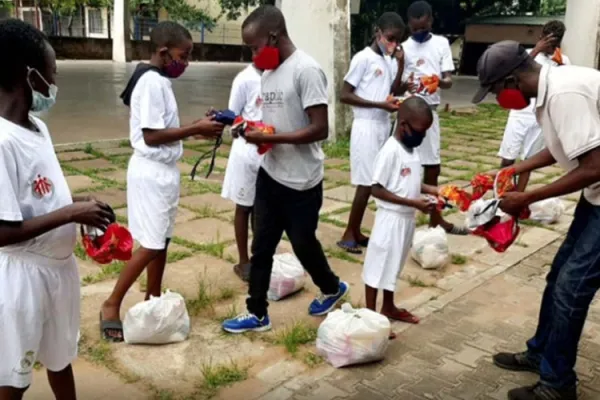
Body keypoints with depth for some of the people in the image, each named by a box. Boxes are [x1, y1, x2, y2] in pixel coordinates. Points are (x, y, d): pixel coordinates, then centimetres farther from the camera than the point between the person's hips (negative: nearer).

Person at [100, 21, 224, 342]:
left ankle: (153, 300, 27)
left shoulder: (158, 81, 11)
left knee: (162, 241, 14)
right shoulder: (152, 82, -18)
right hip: (151, 173, -10)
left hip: (163, 171, 10)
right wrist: (195, 129, -17)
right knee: (151, 245, -4)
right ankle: (111, 305, 9)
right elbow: (151, 135, -22)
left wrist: (197, 128, 4)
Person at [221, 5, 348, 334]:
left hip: (301, 181, -7)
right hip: (269, 175, 7)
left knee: (303, 244, 10)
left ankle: (332, 288, 38)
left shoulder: (306, 70, -18)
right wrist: (252, 128, -4)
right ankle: (257, 313, 23)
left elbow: (320, 129, -23)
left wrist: (268, 138, -24)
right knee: (261, 245, 10)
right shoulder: (268, 72, 8)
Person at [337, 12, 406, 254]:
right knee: (365, 182, -6)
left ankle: (356, 232, 17)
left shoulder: (388, 61, 12)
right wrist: (380, 104, -19)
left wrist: (400, 65, 3)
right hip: (367, 127, -8)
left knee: (375, 181, 8)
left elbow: (393, 92, 15)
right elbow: (345, 95, -15)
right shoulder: (363, 58, -11)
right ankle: (348, 235, 5)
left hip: (384, 126, 8)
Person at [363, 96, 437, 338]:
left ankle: (388, 308, 36)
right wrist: (415, 203, -24)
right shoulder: (390, 151, -21)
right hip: (391, 218, -9)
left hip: (407, 218, 9)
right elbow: (377, 190, -23)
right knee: (378, 266, 4)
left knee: (394, 265, 21)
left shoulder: (412, 149, 6)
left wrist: (430, 190, 0)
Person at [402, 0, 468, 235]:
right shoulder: (403, 48, -2)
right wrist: (404, 85, -25)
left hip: (430, 111, 3)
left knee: (432, 166, 12)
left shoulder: (441, 43, 5)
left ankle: (435, 218, 26)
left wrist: (440, 81, -23)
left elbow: (449, 80, 0)